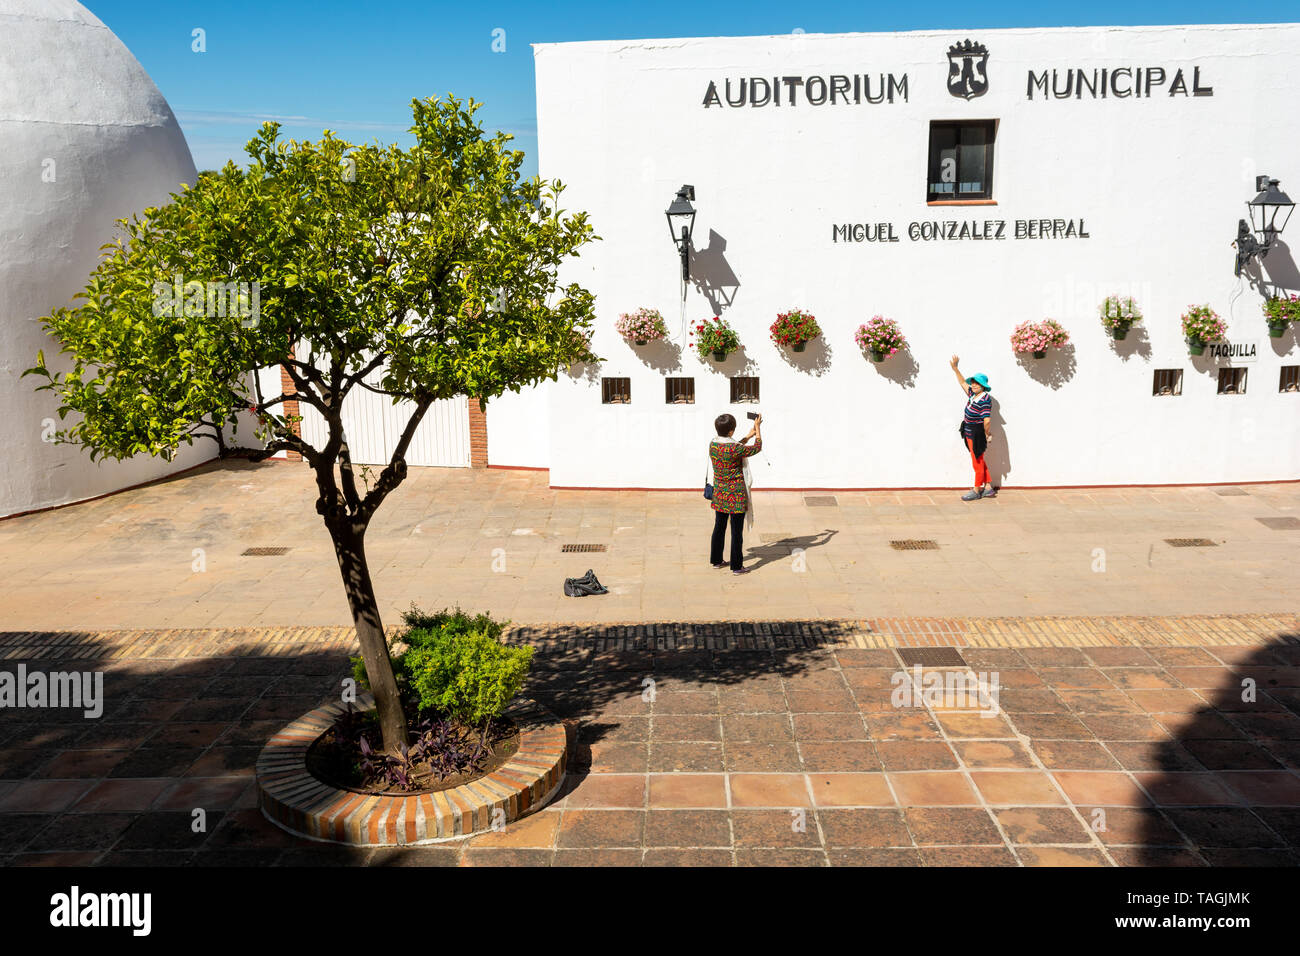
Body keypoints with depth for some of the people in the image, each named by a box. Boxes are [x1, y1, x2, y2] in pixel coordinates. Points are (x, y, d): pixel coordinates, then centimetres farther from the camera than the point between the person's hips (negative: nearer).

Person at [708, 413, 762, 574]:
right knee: (736, 530, 3)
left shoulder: (712, 445, -3)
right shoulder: (735, 449, -23)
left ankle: (716, 560, 29)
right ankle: (736, 566, 9)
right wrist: (757, 428, 4)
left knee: (719, 527, 18)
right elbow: (757, 448, -7)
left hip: (719, 493, 7)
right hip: (736, 494, -7)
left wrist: (748, 436, 20)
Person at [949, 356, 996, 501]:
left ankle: (976, 491, 11)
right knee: (979, 462, 16)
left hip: (977, 434, -9)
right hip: (969, 434, 9)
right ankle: (988, 488, 25)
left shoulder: (985, 399, -19)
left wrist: (987, 433, -11)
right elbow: (963, 382, 24)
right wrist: (955, 368, 24)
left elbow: (987, 420, -23)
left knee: (978, 462, 2)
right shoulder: (972, 395, 7)